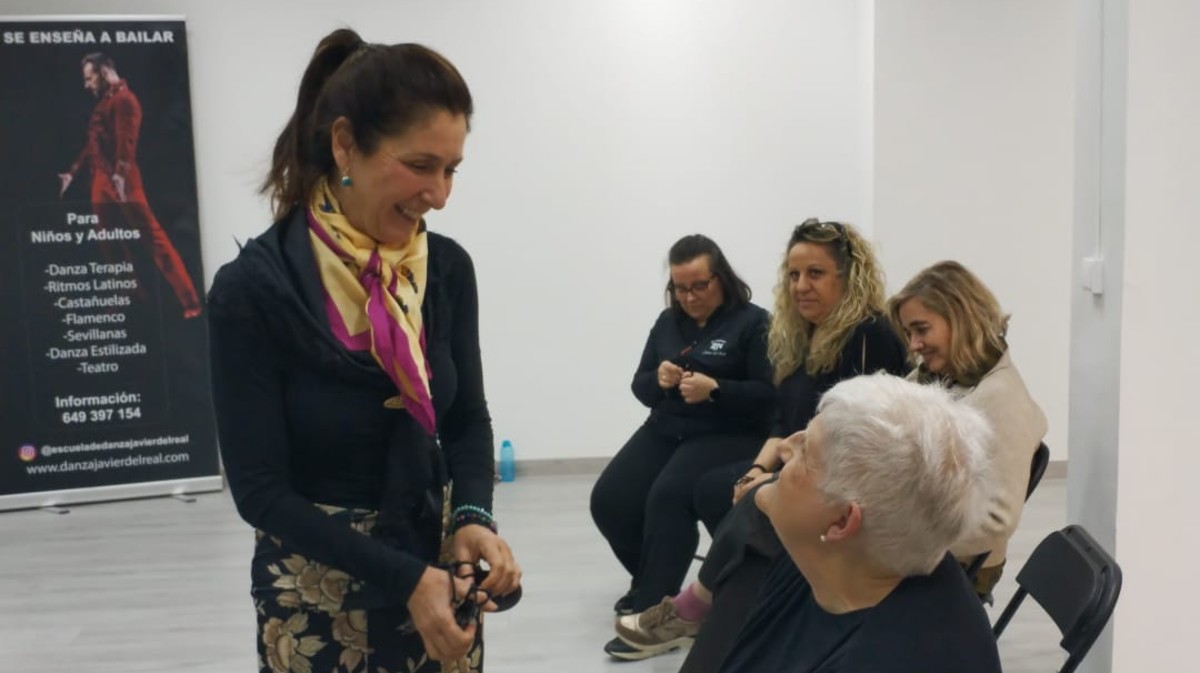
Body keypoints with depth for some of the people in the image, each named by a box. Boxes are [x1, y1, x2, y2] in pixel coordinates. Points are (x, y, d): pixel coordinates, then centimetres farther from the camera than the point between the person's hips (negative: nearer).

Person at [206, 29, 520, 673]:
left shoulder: (447, 269, -6)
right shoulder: (253, 288, -18)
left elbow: (468, 419, 2)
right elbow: (261, 489, -16)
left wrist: (474, 518, -16)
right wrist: (403, 579, -22)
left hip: (438, 569, 4)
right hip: (319, 595, -3)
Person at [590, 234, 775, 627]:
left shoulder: (753, 322, -3)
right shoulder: (668, 322, 14)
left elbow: (769, 395, -11)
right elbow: (640, 388, 15)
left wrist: (715, 389, -24)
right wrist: (658, 380, -8)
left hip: (727, 436, -6)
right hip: (665, 431, 6)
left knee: (668, 496, -32)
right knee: (609, 500, -14)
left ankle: (652, 609, -19)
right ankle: (654, 580, 12)